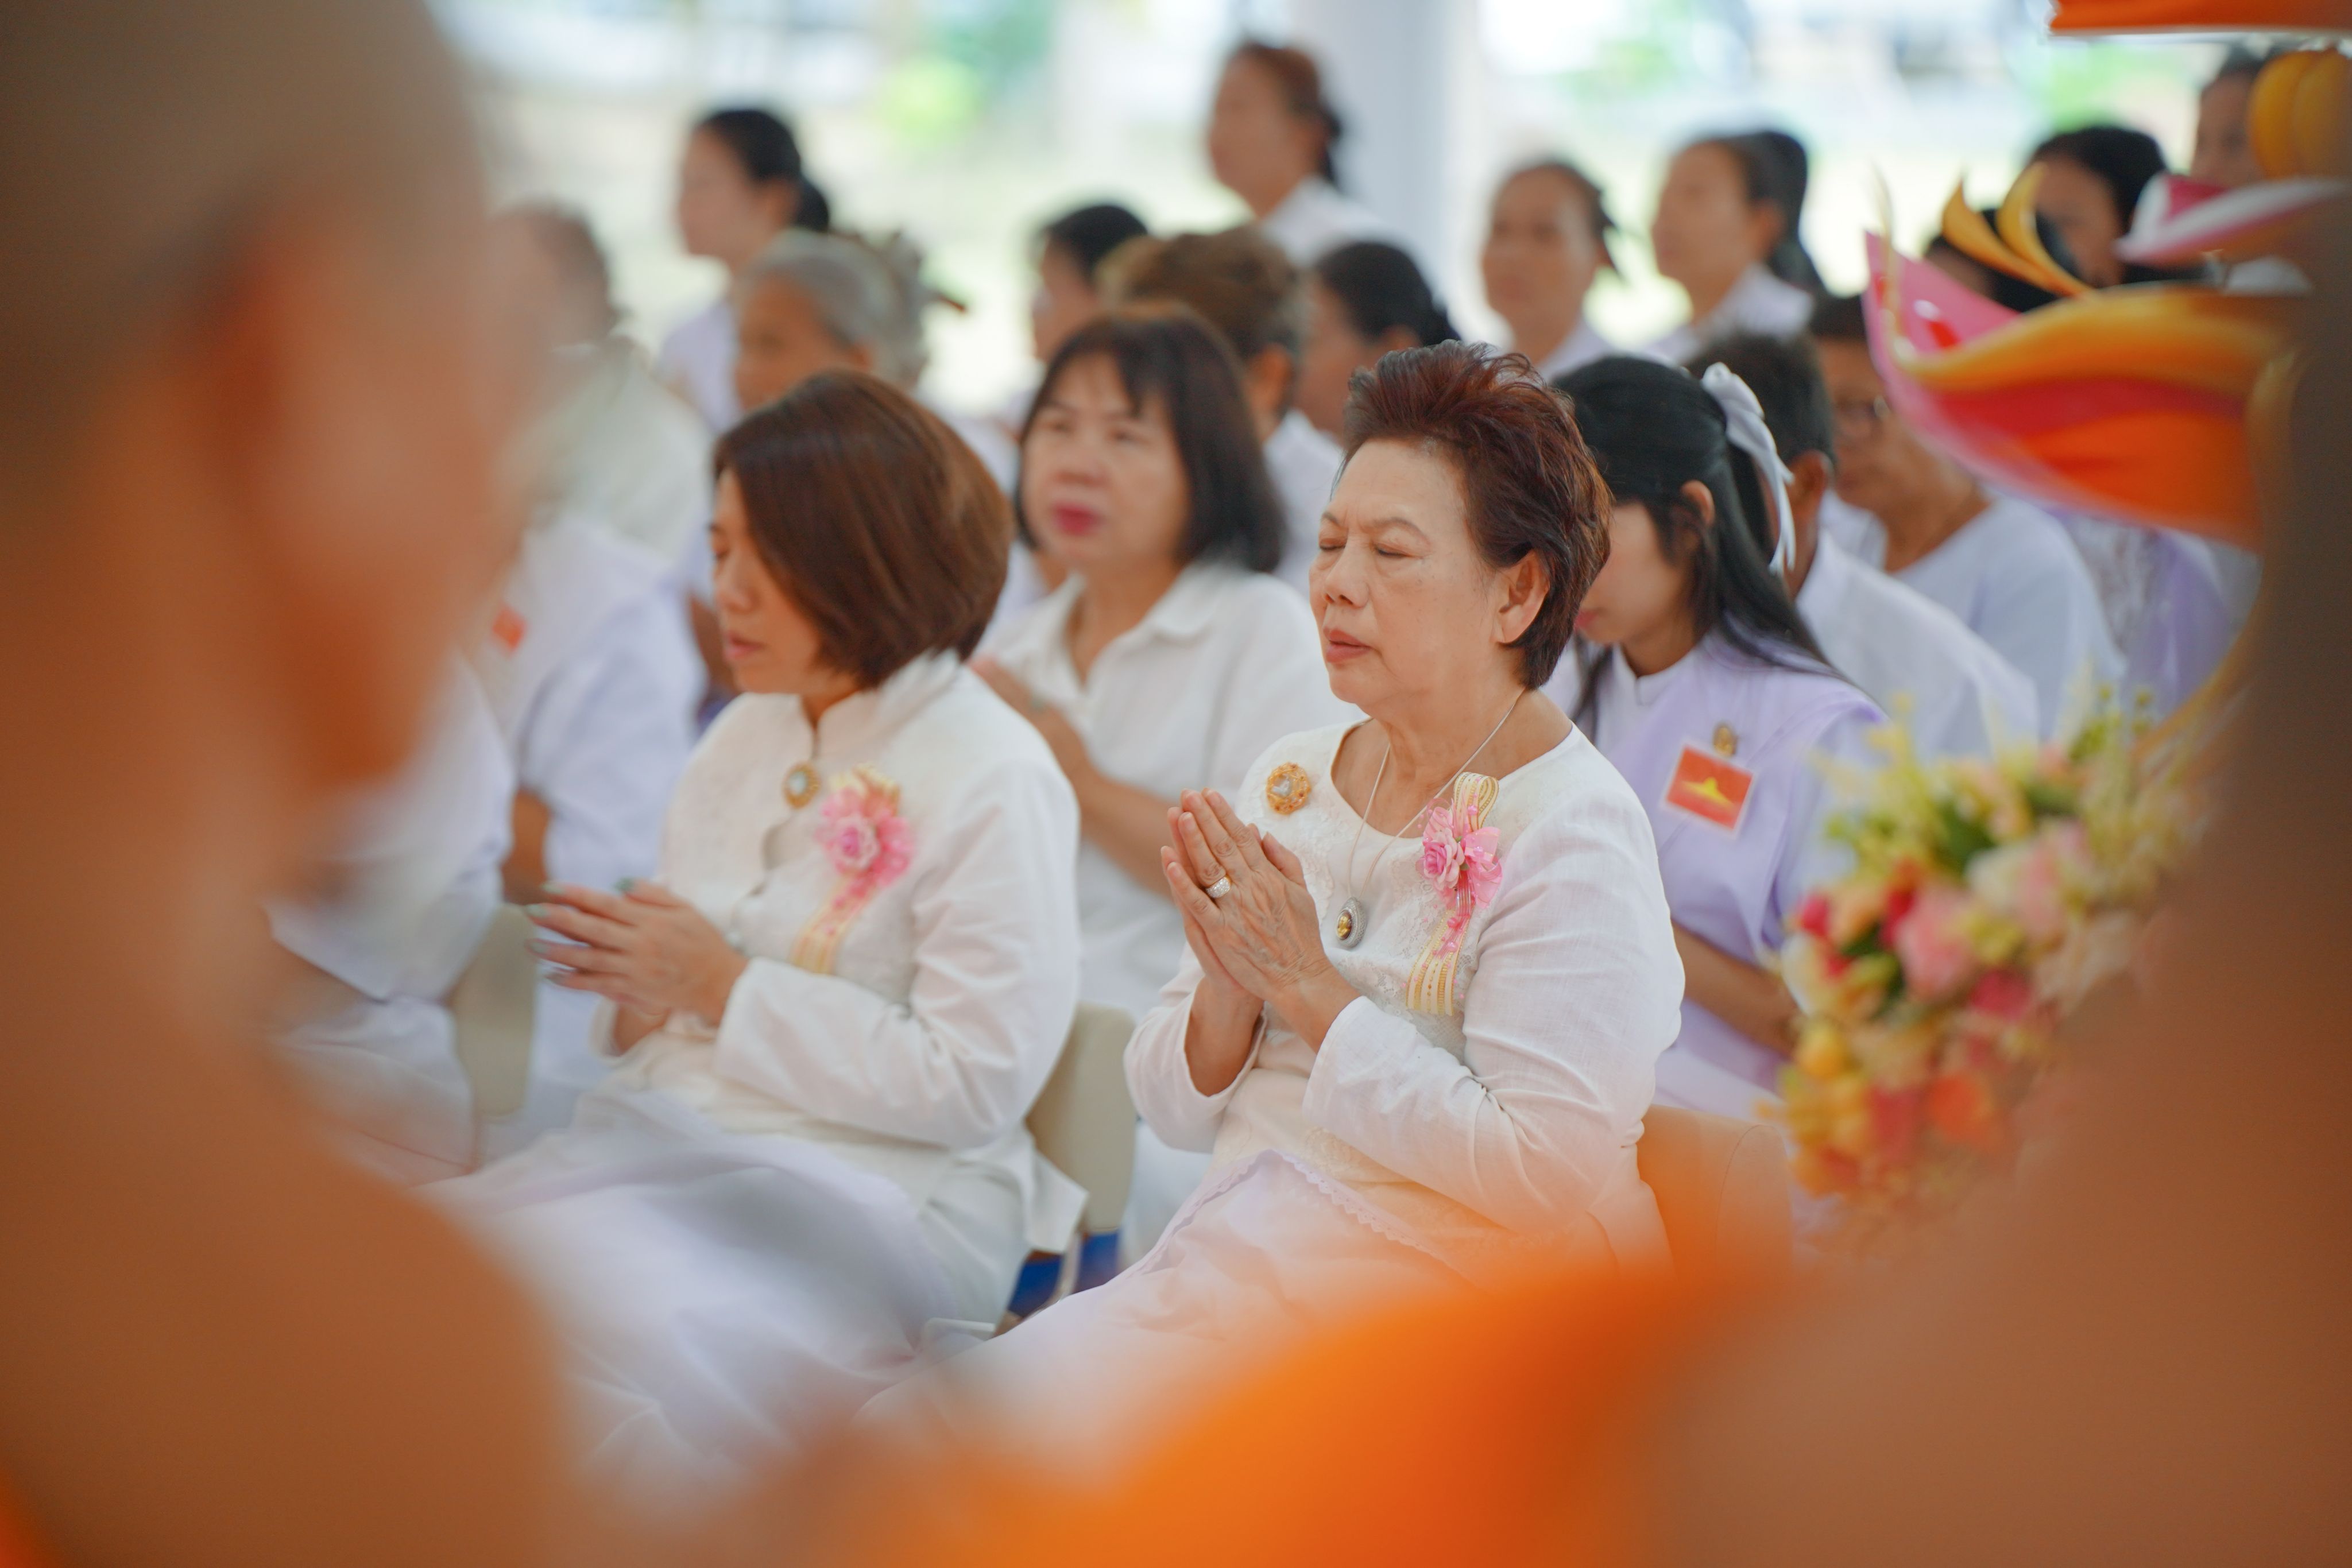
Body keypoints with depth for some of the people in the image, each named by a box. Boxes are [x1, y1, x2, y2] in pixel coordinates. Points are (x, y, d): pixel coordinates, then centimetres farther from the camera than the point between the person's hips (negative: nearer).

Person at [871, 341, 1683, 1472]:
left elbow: (1546, 1169, -18)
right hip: (1221, 1267, 7)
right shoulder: (1287, 782, 12)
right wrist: (1228, 986, -8)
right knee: (889, 1436, -13)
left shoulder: (1575, 836, -8)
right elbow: (1175, 1109, 15)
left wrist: (1309, 989, -14)